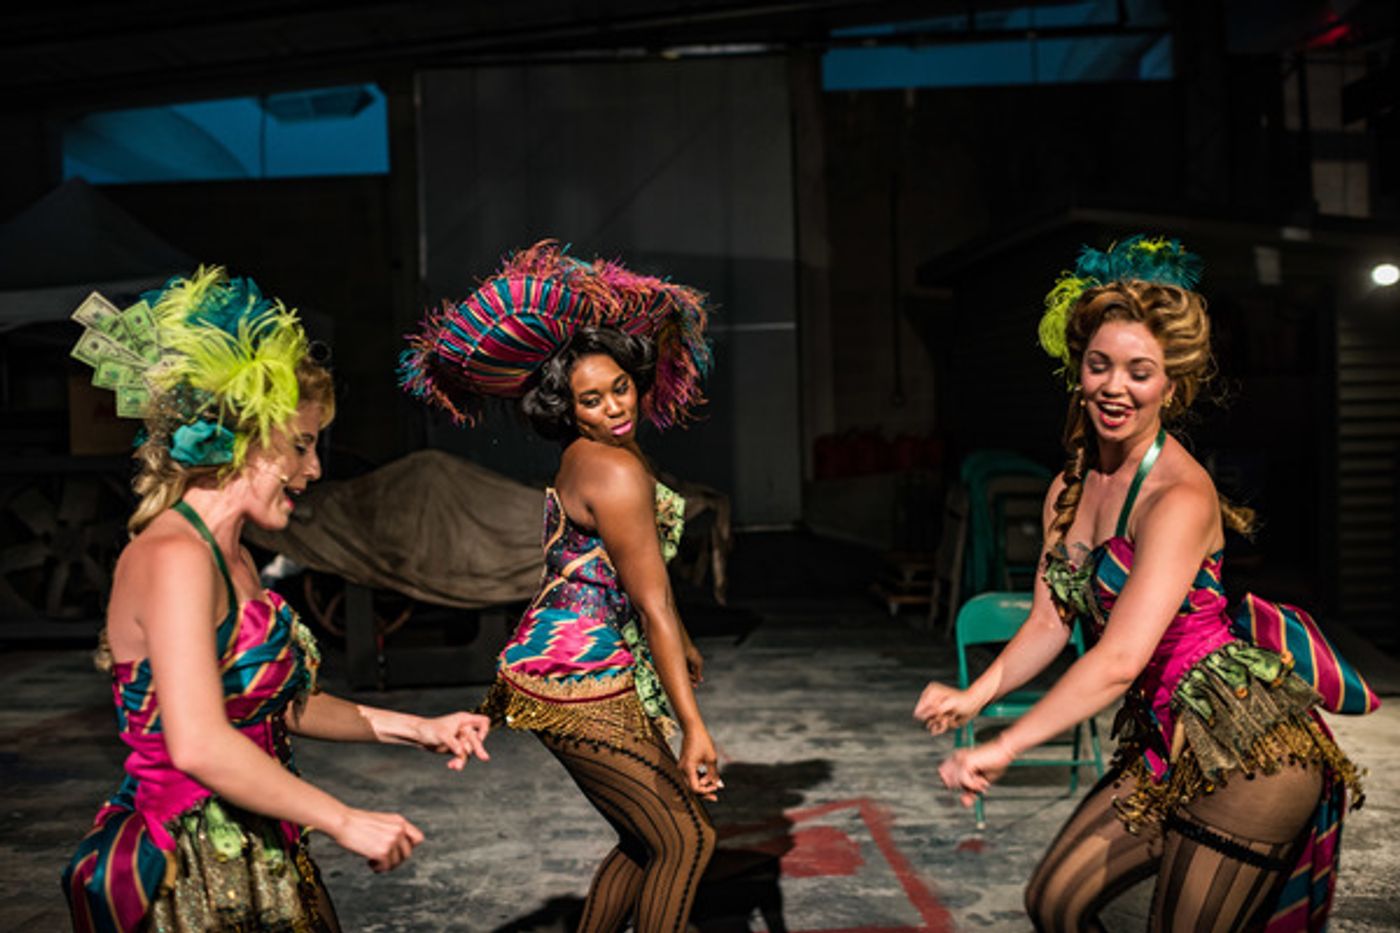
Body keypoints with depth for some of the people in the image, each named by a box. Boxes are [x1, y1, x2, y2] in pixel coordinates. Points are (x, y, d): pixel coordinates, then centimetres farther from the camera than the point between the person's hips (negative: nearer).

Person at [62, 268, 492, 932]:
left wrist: (414, 728, 10)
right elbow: (199, 743, -28)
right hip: (191, 878, -9)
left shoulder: (230, 558, 10)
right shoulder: (175, 555, -20)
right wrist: (346, 822, -21)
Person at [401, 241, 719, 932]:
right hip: (580, 684, -10)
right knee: (685, 840, 0)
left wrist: (681, 648, 30)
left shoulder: (598, 454, 9)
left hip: (590, 669, 10)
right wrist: (692, 725, -18)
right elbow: (654, 607, -21)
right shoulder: (615, 472, -21)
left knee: (644, 842, 18)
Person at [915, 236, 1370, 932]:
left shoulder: (1180, 497, -20)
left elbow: (1120, 659, -29)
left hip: (1246, 748, -8)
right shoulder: (1069, 489, 6)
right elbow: (1050, 621, 5)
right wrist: (975, 695, -11)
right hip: (1167, 750, 8)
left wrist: (1001, 749, -29)